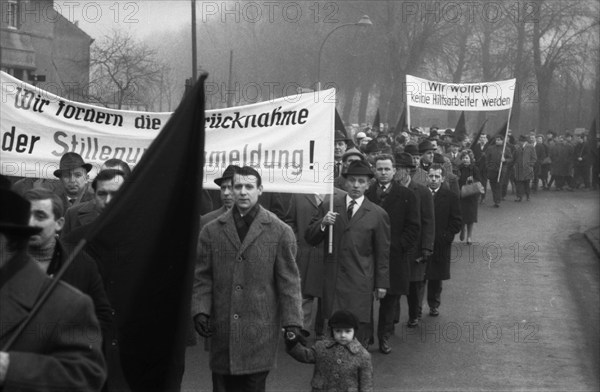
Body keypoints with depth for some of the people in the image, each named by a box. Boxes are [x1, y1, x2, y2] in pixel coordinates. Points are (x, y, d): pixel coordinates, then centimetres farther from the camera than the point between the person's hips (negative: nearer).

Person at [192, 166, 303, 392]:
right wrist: (200, 311, -3)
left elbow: (289, 281, 0)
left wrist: (292, 323, -4)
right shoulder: (212, 231, 9)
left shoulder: (279, 232, 2)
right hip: (222, 330, 2)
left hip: (260, 330, -2)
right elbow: (202, 278, 10)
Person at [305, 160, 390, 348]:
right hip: (332, 279, 2)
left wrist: (382, 283, 5)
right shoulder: (328, 207, 9)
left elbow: (383, 253, 7)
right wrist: (322, 223, -10)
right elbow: (310, 239, 9)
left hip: (360, 283, -2)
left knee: (359, 329, -6)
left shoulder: (378, 214, 4)